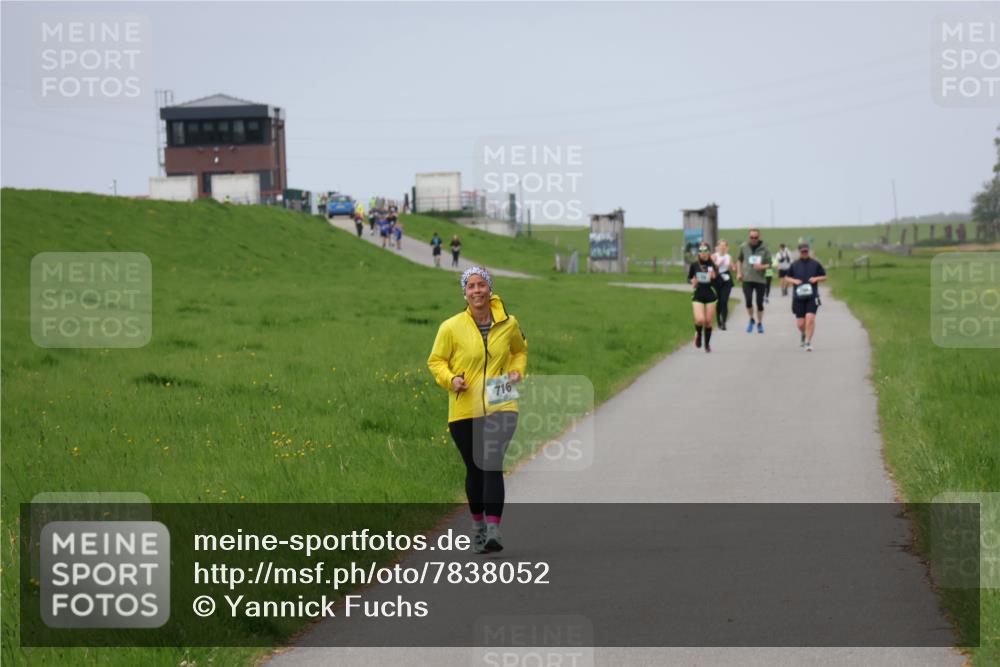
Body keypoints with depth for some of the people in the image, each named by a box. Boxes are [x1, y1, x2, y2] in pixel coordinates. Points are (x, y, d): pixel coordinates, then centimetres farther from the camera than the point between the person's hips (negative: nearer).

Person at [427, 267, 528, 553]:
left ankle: (493, 529, -21)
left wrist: (517, 371, 3)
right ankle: (478, 526, 31)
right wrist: (450, 379, -13)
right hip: (464, 410, 1)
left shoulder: (508, 323, 2)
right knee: (475, 469, 11)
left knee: (493, 464, -17)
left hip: (500, 408, -1)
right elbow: (436, 361, 6)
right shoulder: (451, 327, -4)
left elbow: (520, 350, 22)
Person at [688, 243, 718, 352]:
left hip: (710, 295, 0)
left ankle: (707, 344, 23)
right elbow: (689, 278, 10)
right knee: (700, 320, -17)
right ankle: (698, 334, 16)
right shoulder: (694, 265, -2)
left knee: (708, 322, 4)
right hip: (698, 296, 0)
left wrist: (714, 277, -22)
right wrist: (692, 281, -12)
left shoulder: (712, 265, -4)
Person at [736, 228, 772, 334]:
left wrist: (762, 266, -19)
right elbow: (739, 260, 18)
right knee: (748, 301, -11)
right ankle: (751, 320, 14)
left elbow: (769, 264, 1)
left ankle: (759, 323, 23)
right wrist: (739, 272, 8)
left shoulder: (764, 249, -2)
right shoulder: (744, 247, 3)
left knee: (759, 303, 6)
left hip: (760, 279, 0)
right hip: (747, 279, 0)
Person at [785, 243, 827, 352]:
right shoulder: (794, 265, 6)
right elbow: (787, 277, 16)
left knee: (810, 318, -18)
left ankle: (808, 342, -7)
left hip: (812, 296, -1)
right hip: (798, 297, 1)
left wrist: (816, 278, -7)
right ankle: (803, 334, 36)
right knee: (800, 323, 1)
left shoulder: (815, 264, 5)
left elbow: (824, 276, 12)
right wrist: (794, 281, -5)